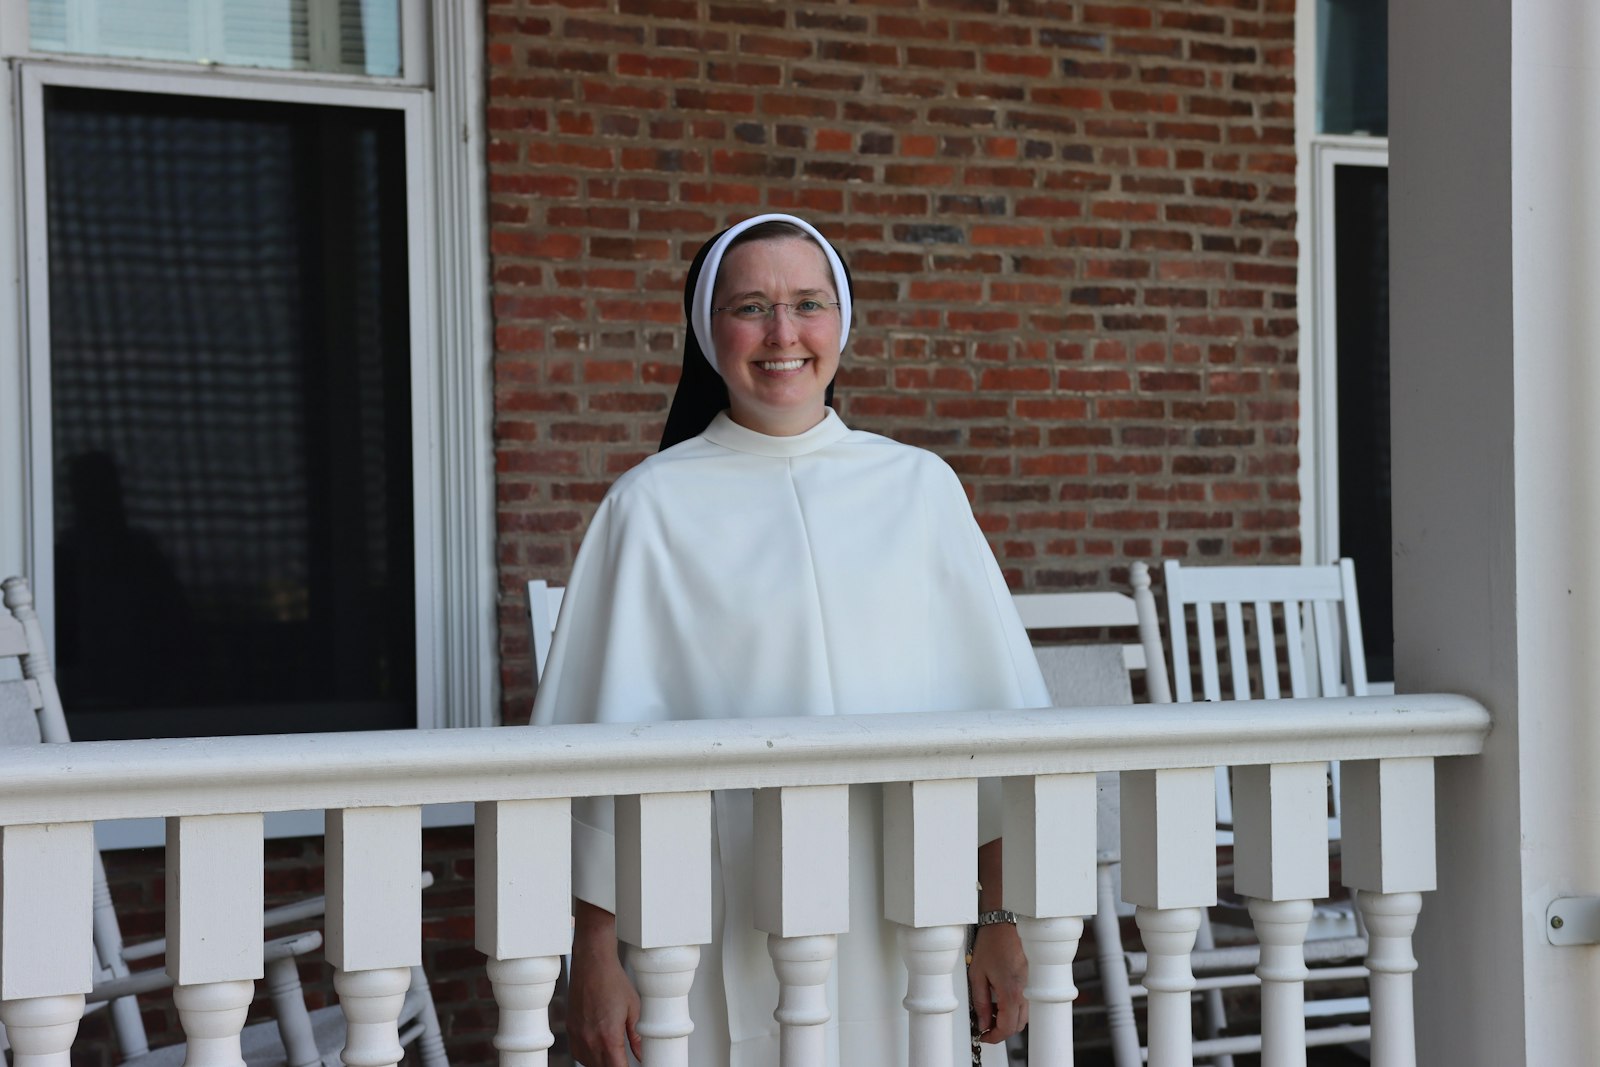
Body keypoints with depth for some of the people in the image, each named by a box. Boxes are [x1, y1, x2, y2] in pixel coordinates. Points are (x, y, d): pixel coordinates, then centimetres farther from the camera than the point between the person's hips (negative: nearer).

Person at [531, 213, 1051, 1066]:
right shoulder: (655, 506, 0)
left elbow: (993, 710, 7)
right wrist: (596, 955, -4)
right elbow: (603, 741, -1)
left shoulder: (919, 486, 6)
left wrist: (1005, 921, 4)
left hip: (901, 941, 2)